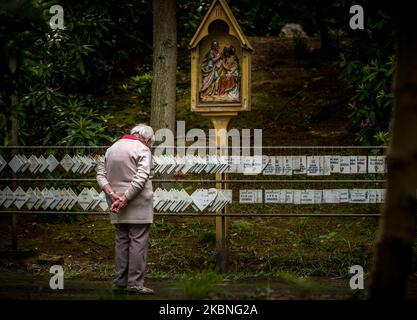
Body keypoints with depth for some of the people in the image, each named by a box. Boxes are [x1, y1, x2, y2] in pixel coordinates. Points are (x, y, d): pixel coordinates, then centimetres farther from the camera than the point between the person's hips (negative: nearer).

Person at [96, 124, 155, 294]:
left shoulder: (112, 149, 14)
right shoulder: (142, 150, -7)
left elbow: (100, 174, 8)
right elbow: (141, 178, -18)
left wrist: (112, 195, -4)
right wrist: (125, 199, -18)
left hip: (117, 205, 6)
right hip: (138, 204, -6)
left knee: (121, 241, 13)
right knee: (138, 242, -2)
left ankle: (120, 281, 14)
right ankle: (135, 282, -5)